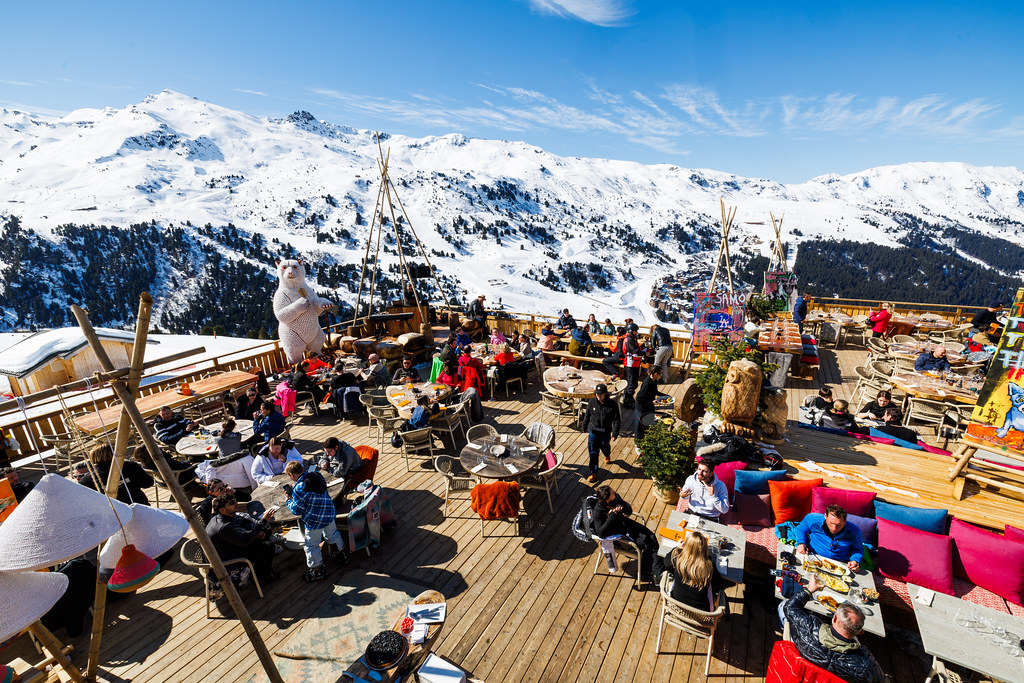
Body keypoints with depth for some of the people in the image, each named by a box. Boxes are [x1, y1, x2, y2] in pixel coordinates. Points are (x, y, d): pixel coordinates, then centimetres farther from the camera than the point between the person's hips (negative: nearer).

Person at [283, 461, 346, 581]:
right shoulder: (317, 475, -2)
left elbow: (297, 511, -13)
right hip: (330, 513, 8)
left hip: (315, 521, -8)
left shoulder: (299, 488, -24)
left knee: (311, 545, 14)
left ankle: (317, 570, 30)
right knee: (332, 534, 29)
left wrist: (289, 499, 2)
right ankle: (341, 555, 48)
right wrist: (293, 492, 12)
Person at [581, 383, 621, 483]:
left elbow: (617, 420, -8)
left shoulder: (612, 404, -15)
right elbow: (587, 416, 6)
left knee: (605, 447, 23)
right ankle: (593, 473, 13)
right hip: (593, 431, 1)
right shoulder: (592, 402, -10)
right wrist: (584, 427, 16)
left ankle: (607, 456, 59)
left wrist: (615, 434, -12)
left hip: (606, 433, 0)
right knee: (593, 452, 1)